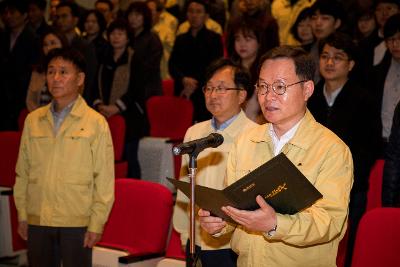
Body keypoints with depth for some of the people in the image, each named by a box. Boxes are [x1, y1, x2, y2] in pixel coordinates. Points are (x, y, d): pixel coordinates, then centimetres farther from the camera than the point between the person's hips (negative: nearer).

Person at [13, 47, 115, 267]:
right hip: (37, 221, 4)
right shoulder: (33, 120, 7)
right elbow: (22, 171, 11)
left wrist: (97, 223, -8)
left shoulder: (96, 123, -5)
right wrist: (22, 215, 8)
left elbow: (104, 179, -5)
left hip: (77, 223, -3)